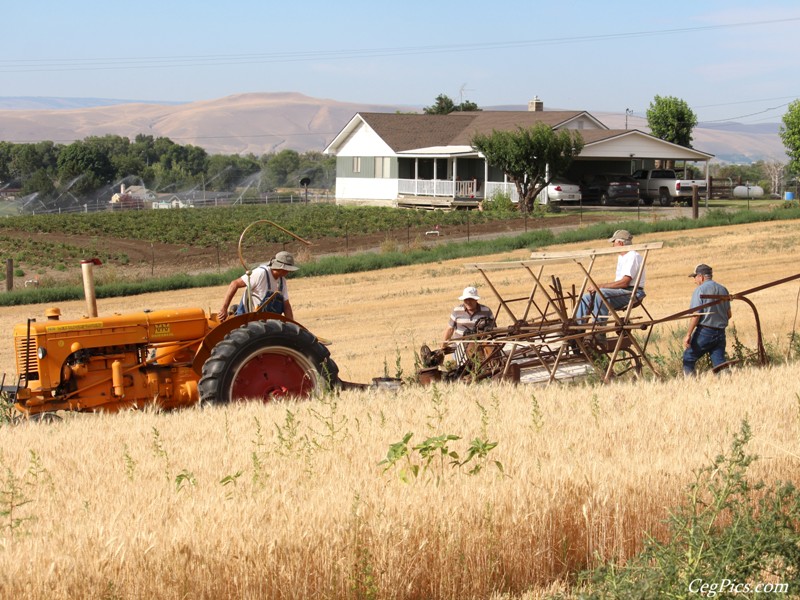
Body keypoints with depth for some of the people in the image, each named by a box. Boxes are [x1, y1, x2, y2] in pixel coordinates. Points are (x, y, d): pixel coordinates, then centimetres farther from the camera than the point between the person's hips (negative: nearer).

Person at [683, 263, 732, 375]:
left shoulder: (700, 290, -9)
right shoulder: (723, 290, 11)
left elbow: (696, 315, -15)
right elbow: (728, 314, 15)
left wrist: (688, 335, -12)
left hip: (704, 332, -6)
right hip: (720, 333, 6)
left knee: (688, 360, 6)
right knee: (719, 363, 4)